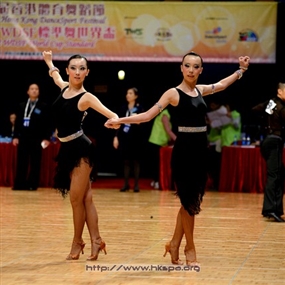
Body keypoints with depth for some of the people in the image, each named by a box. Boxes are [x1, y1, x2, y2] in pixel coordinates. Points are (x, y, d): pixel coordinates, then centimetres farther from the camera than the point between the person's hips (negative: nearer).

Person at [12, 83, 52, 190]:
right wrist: (15, 136, 5)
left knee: (35, 163, 0)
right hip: (23, 138, 3)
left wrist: (46, 138, -9)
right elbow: (17, 122, 13)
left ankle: (32, 185, 4)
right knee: (21, 162, 2)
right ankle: (20, 184, 6)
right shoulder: (22, 106, 14)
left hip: (36, 139, -3)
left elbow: (47, 124, -1)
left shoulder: (43, 106, 2)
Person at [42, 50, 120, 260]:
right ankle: (96, 240, 8)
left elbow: (111, 114, -22)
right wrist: (49, 61, 47)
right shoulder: (64, 87, 8)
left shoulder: (86, 97, -11)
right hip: (67, 149, 7)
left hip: (80, 149, -7)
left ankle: (77, 243, 9)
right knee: (85, 198, 7)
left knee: (76, 199, -3)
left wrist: (116, 121, -44)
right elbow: (55, 75, 33)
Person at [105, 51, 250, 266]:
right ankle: (190, 249, 11)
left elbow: (223, 84, 30)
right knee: (189, 201, -2)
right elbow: (148, 115, -10)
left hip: (201, 149, 6)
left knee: (192, 201, 10)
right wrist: (120, 120, -18)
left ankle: (175, 244, 21)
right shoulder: (174, 93, -7)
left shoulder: (201, 90, 10)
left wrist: (242, 70, 33)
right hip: (184, 149, -6)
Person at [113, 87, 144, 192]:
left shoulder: (139, 108, -3)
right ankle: (126, 184, 13)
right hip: (124, 137, 3)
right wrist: (116, 137, 6)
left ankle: (136, 185, 9)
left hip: (135, 138, -3)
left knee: (135, 161, 3)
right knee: (126, 161, 6)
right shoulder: (123, 108, 8)